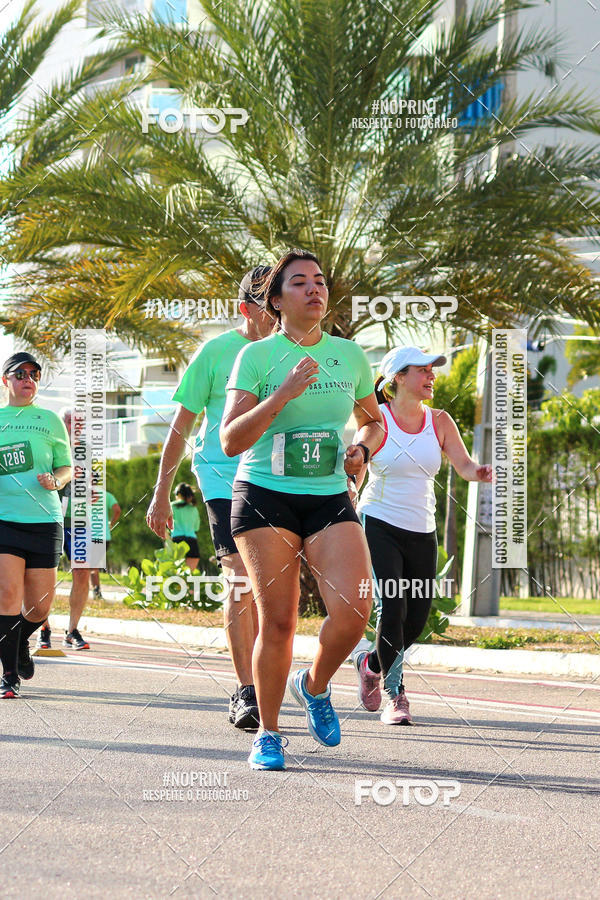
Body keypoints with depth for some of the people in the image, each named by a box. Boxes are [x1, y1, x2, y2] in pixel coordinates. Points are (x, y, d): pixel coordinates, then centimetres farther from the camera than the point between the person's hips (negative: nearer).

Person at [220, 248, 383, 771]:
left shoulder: (350, 355, 9)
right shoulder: (256, 356, -3)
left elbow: (374, 422, 25)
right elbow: (231, 442, -11)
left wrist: (362, 451, 3)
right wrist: (282, 395, -21)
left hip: (330, 499, 3)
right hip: (265, 497, -3)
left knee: (353, 609, -16)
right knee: (278, 620, -6)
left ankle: (314, 687, 14)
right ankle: (268, 733, 13)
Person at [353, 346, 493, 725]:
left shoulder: (439, 421, 5)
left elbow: (463, 463, -5)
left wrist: (479, 472, -26)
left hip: (422, 533, 5)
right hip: (379, 526, -5)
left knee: (416, 620, 5)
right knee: (392, 610, -17)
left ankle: (371, 664, 34)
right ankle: (396, 696, -6)